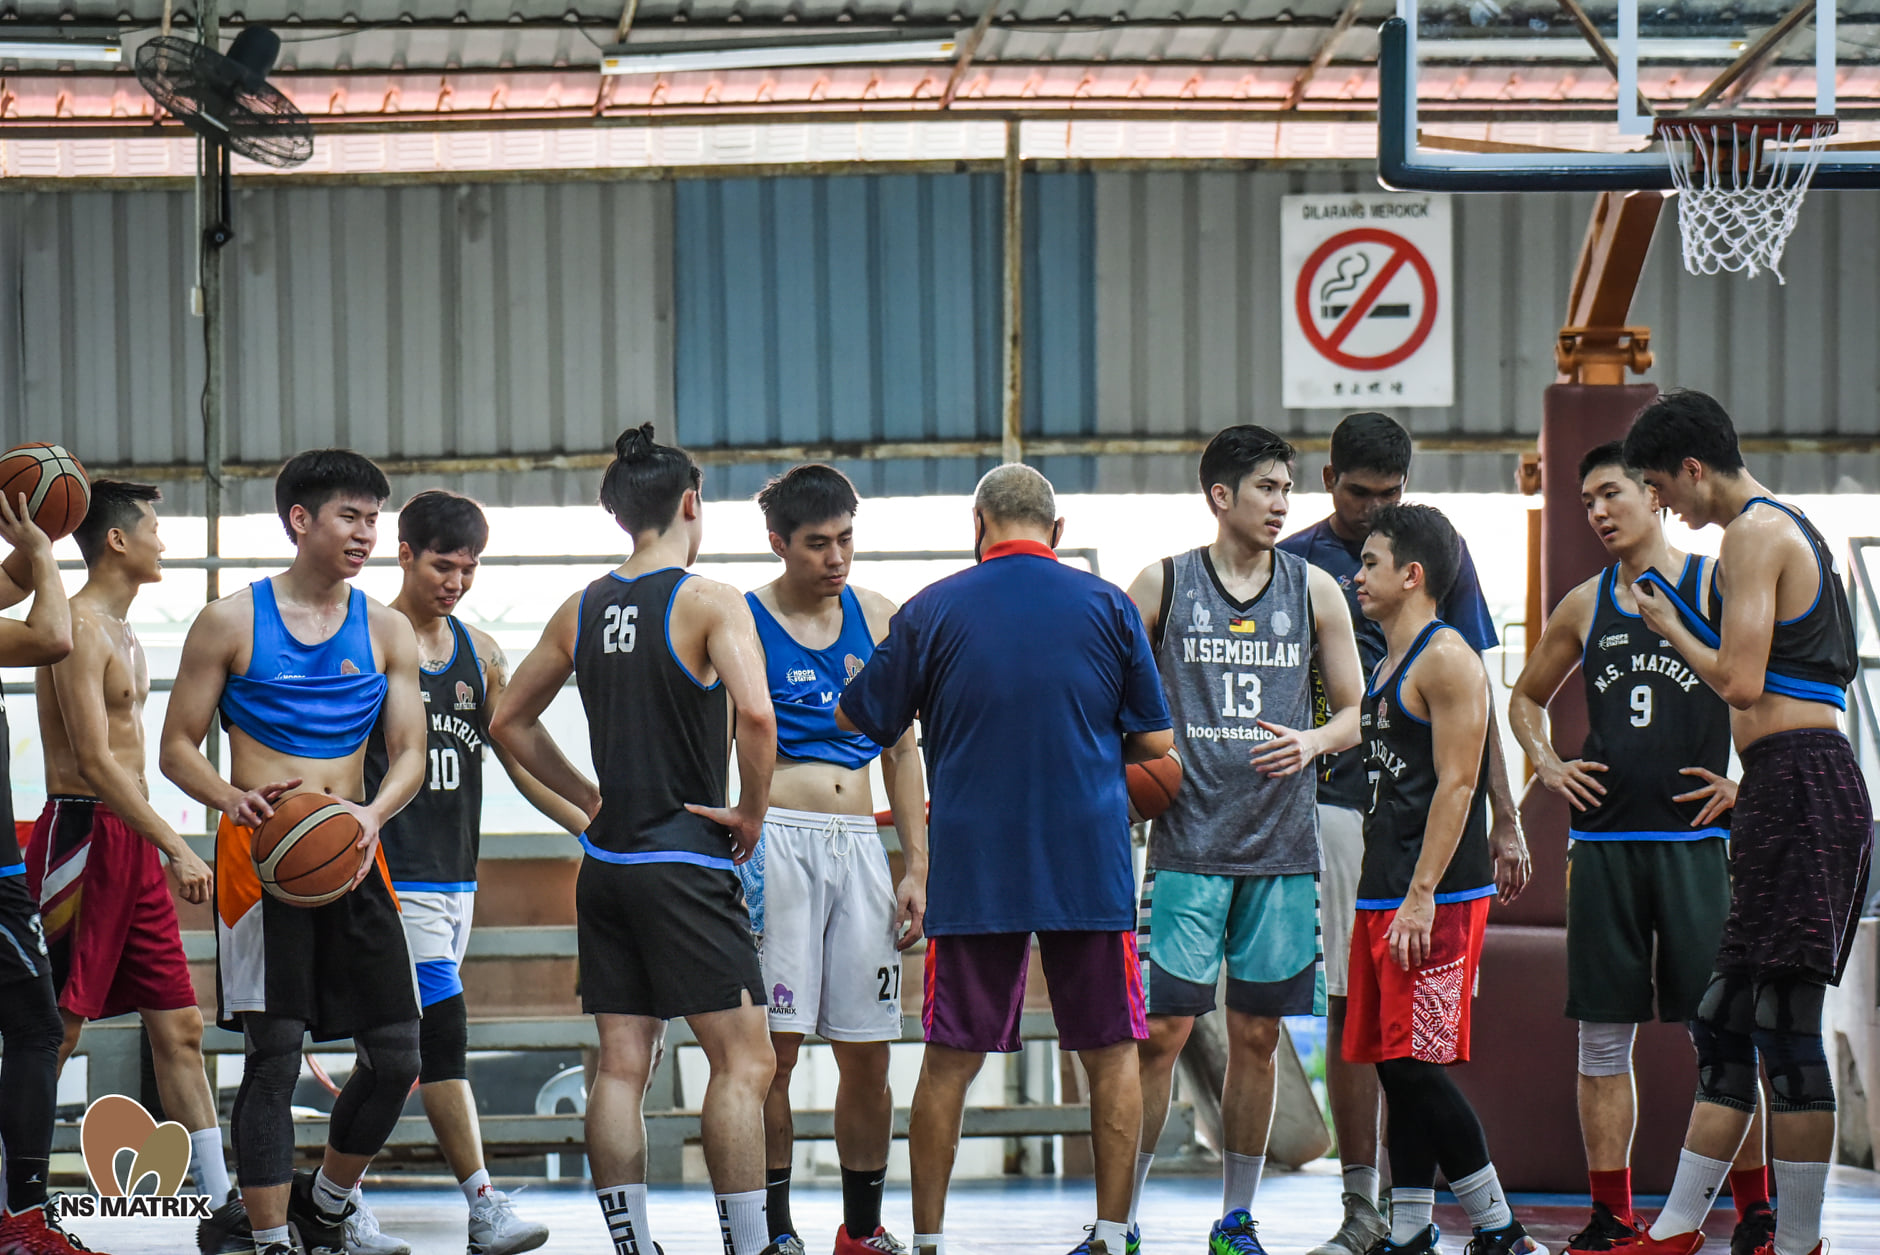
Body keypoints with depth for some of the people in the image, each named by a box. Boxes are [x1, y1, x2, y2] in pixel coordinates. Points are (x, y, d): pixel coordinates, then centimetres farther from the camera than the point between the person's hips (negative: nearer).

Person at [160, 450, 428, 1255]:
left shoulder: (386, 631, 10)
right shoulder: (232, 622, 0)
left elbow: (410, 754, 6)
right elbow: (177, 747, 2)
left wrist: (374, 813, -16)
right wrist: (235, 799, -19)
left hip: (353, 853, 4)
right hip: (260, 855, -4)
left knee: (395, 1054, 1)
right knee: (274, 1056, -8)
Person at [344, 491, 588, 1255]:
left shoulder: (480, 653, 13)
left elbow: (517, 756, 15)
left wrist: (593, 828, 6)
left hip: (455, 875, 7)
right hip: (395, 876, -7)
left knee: (399, 1048, 10)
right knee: (443, 1036, -14)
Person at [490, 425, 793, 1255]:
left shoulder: (582, 610, 10)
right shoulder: (709, 602, -9)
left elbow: (510, 723, 18)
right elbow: (754, 712, -24)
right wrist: (751, 812, -10)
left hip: (606, 865, 6)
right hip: (685, 859, -6)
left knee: (621, 1065, 6)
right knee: (741, 1061, -2)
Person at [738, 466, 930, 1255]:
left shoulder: (876, 619, 13)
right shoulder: (742, 622, -1)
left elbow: (902, 750, 17)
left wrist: (917, 868, 10)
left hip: (857, 842, 4)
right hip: (775, 840, -4)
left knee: (866, 1053, 5)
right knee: (772, 1046, -8)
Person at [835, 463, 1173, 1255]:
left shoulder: (930, 612, 0)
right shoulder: (1106, 606, 2)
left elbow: (859, 721, 10)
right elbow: (1155, 741, 5)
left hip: (972, 870, 0)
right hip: (1091, 864, 0)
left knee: (949, 1061, 6)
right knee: (1111, 1052, 8)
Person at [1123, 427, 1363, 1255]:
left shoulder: (1314, 591, 8)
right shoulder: (1162, 586, 3)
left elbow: (1357, 711, 11)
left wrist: (1313, 742, -8)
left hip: (1282, 845, 2)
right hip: (1188, 842, -2)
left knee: (1257, 1035, 6)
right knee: (1161, 1031, -6)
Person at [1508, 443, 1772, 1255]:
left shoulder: (1719, 588, 0)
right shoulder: (1584, 607, 12)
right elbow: (1526, 696, 28)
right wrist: (1546, 764, 10)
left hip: (1694, 839, -4)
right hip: (1603, 842, 4)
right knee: (1603, 1038, 4)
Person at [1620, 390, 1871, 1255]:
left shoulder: (1753, 535, -10)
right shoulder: (1792, 528, 22)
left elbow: (1740, 683, -16)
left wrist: (1673, 629, -1)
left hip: (1795, 784, -11)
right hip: (1817, 782, 11)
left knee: (1785, 1025, -8)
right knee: (1725, 1020, 12)